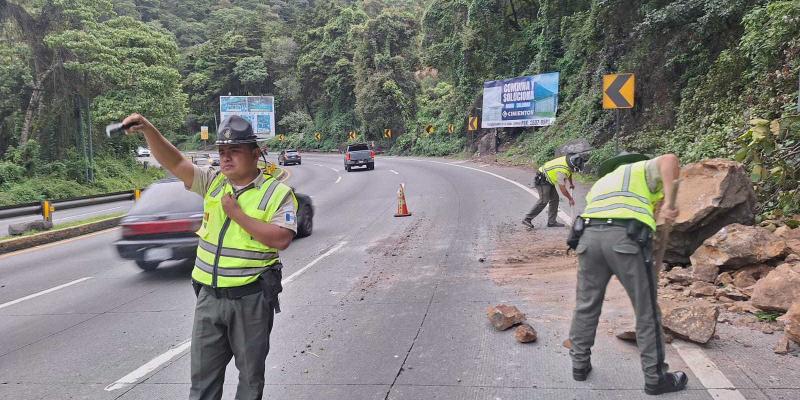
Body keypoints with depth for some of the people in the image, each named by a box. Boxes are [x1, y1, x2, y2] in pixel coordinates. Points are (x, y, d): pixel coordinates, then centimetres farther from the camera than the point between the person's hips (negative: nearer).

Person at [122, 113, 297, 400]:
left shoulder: (277, 193, -8)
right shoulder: (213, 183, 6)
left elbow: (281, 239, -21)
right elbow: (174, 163, -4)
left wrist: (238, 214, -18)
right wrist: (147, 129, -18)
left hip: (251, 299, -4)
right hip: (210, 296, 5)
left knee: (251, 372, 12)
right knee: (203, 372, 13)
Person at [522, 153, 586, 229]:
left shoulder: (568, 160, -4)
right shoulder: (561, 171, -31)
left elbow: (569, 172, 24)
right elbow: (563, 189, -21)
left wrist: (571, 184, 30)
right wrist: (570, 199, -7)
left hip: (548, 180, 10)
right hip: (541, 180, -10)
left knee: (554, 199, 5)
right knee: (543, 201, -16)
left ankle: (551, 221, 9)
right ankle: (527, 219, -13)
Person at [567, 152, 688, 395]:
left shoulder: (601, 182, 37)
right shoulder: (643, 168, 22)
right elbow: (670, 161, -1)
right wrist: (669, 202, -5)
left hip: (589, 235, 5)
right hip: (626, 238, -5)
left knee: (586, 305, 17)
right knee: (646, 311, 7)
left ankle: (580, 364, 27)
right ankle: (655, 378, 17)